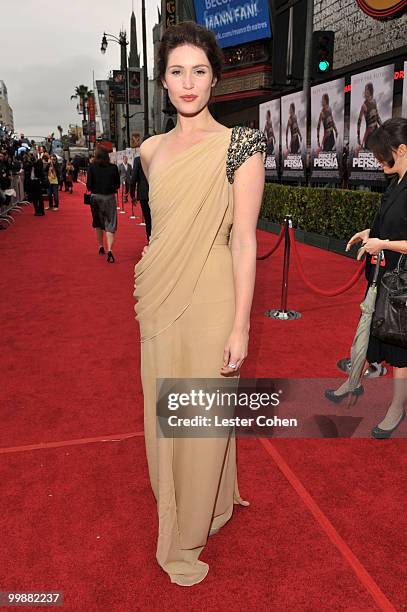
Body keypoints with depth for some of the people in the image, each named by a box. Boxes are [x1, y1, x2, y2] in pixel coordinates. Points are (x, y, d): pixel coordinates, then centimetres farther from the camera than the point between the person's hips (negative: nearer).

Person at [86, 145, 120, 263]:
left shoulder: (92, 167, -6)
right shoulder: (113, 167, -5)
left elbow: (89, 185, -7)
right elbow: (117, 184, 0)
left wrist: (94, 189, 12)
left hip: (96, 197, 1)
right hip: (110, 197, -1)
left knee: (98, 223, 20)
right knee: (110, 224, -2)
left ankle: (101, 247, 31)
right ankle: (109, 250, -18)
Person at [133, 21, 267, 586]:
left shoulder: (240, 146, -8)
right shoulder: (152, 150, 8)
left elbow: (245, 240, -12)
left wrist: (240, 327, -15)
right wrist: (147, 291, 17)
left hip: (209, 303, -5)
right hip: (159, 299, 6)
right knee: (164, 412, 18)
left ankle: (187, 537, 33)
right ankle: (176, 508, 45)